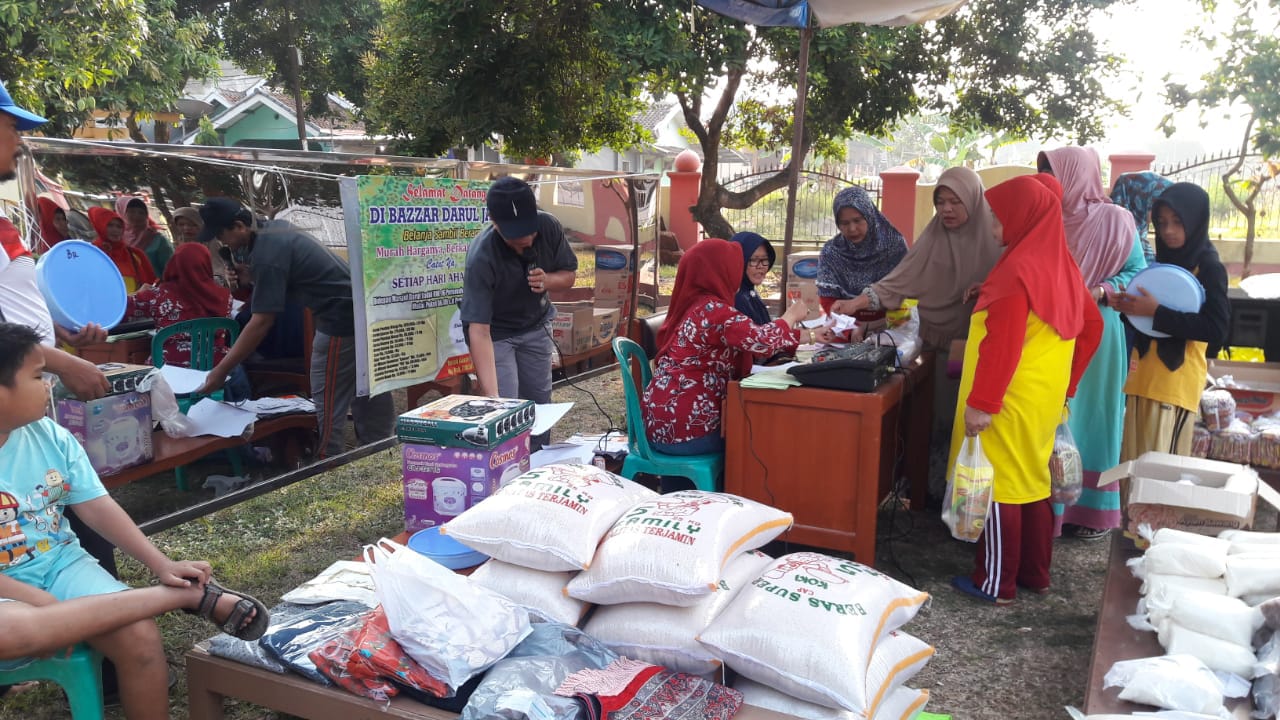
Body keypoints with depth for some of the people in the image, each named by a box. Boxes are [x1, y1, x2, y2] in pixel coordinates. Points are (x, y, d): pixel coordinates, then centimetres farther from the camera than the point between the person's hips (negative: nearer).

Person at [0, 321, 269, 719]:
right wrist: (33, 599, -25)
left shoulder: (50, 436, 0)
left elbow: (96, 507, 0)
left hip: (60, 563, 3)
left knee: (139, 637, -18)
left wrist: (160, 564, -9)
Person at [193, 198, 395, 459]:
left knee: (327, 407, -2)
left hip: (341, 319, -10)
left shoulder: (267, 253, -20)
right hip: (358, 311, 10)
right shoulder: (273, 227, 8)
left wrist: (221, 371, -18)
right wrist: (253, 278, 5)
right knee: (367, 399, 17)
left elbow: (262, 322, -22)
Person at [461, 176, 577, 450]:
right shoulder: (482, 258, -37)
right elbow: (478, 330, -41)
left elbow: (570, 275, -5)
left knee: (539, 403, 12)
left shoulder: (549, 226, -22)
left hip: (535, 326, 5)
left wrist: (548, 280, -30)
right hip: (495, 332, -4)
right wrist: (490, 395, -49)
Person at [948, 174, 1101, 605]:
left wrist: (980, 403, -21)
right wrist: (1066, 383, 18)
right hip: (1045, 398, 9)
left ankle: (996, 583, 11)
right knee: (1033, 480, 17)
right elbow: (1091, 326, 15)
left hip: (1010, 402, -9)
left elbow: (1000, 345, -24)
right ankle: (1036, 574, 28)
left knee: (999, 485, 1)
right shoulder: (1060, 265, 8)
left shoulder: (1015, 271, -19)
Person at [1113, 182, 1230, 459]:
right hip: (1144, 377, 7)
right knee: (1134, 462, 10)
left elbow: (1217, 329, -16)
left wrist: (1157, 312, -21)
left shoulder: (1209, 268, -7)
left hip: (1176, 381, -7)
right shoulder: (1162, 261, 13)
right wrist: (1130, 306, -1)